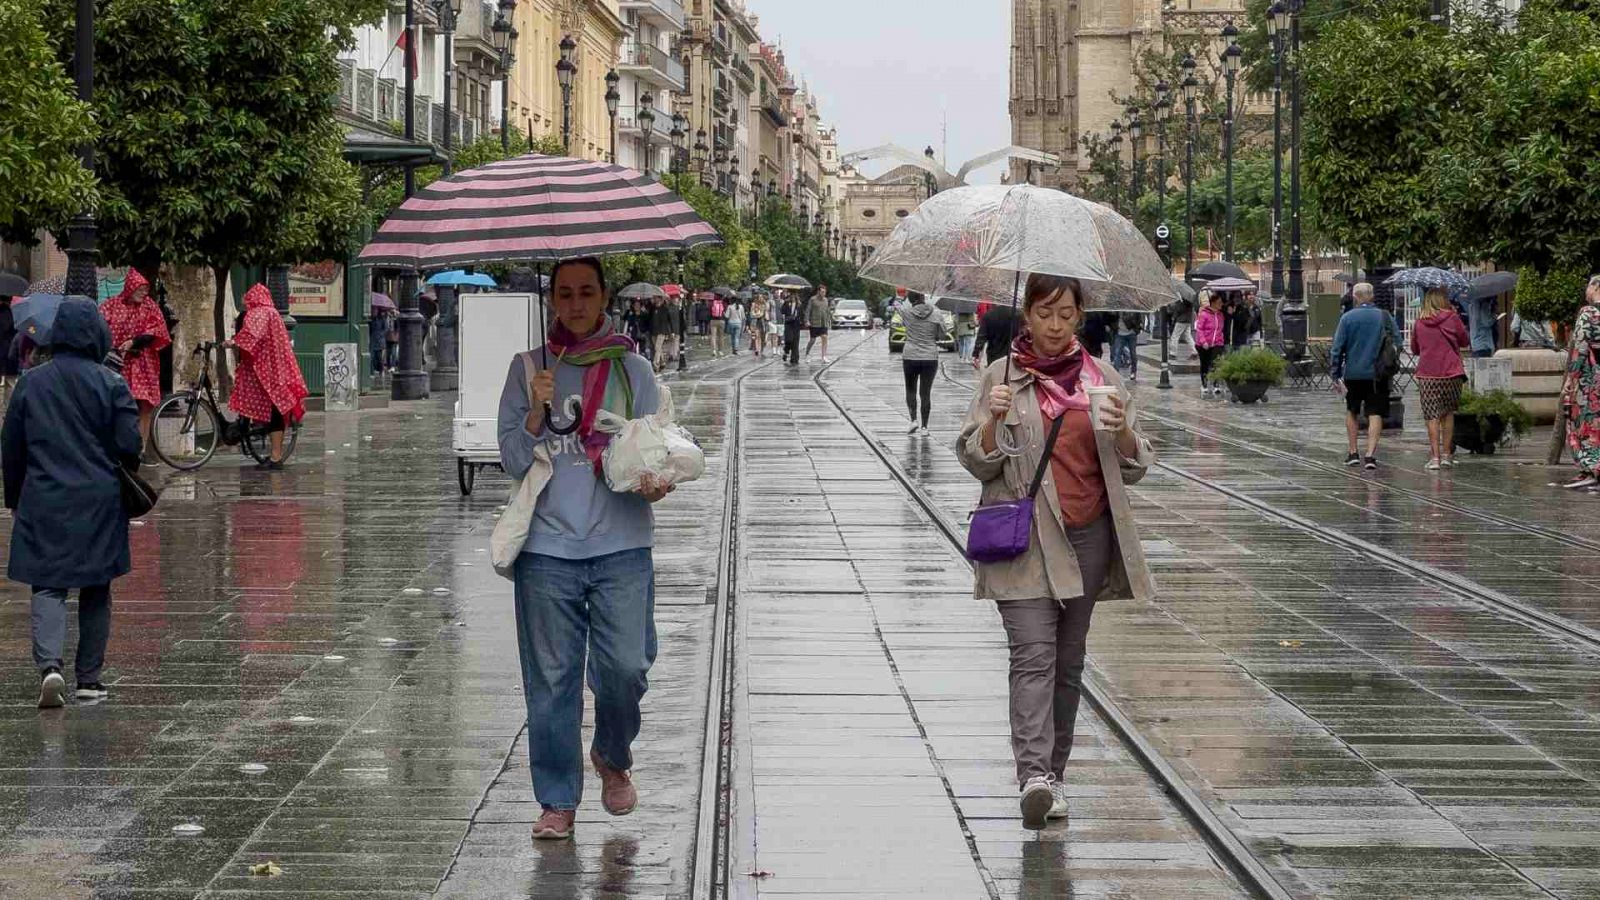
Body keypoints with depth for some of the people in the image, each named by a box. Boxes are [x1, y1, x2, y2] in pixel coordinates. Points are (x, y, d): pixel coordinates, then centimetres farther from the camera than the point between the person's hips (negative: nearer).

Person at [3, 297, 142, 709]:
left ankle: (49, 663, -20)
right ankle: (89, 678, 15)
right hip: (99, 504, -1)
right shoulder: (110, 384, -8)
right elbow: (129, 444, -8)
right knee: (96, 591, 12)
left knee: (48, 586, 3)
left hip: (44, 501, 1)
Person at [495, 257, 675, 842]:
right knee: (552, 676, 0)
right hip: (548, 543, 0)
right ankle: (558, 802, 9)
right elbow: (513, 461, 5)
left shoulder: (633, 370, 8)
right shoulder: (528, 370, 8)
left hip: (621, 540, 0)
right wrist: (537, 412, -12)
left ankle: (613, 757, 23)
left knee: (625, 666, -8)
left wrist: (654, 483, -14)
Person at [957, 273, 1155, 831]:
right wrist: (995, 420, -18)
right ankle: (1033, 774, -27)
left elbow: (1134, 469, 9)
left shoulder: (1103, 379, 9)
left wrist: (1122, 432, -12)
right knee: (1033, 654, -16)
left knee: (1069, 660, 8)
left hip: (1088, 535, 3)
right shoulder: (1002, 378, 3)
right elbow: (976, 462, 1)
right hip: (1024, 536, -3)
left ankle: (1054, 774, 17)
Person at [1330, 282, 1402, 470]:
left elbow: (1337, 348, -4)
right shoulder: (1384, 317, 0)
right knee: (1375, 414, 1)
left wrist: (1335, 373, 1)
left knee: (1352, 411, 17)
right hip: (1377, 374, 0)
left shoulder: (1347, 318, -4)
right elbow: (1397, 343, 2)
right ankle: (1370, 454, -10)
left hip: (1353, 373, 0)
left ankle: (1353, 453, 18)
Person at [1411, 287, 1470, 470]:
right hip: (1451, 373, 0)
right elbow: (1465, 342, 10)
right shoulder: (1452, 318, -2)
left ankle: (1434, 456, -8)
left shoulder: (1419, 324, 3)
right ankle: (1446, 454, 13)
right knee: (1448, 413, 13)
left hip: (1427, 375, 0)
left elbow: (1415, 349, 15)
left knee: (1432, 416, -1)